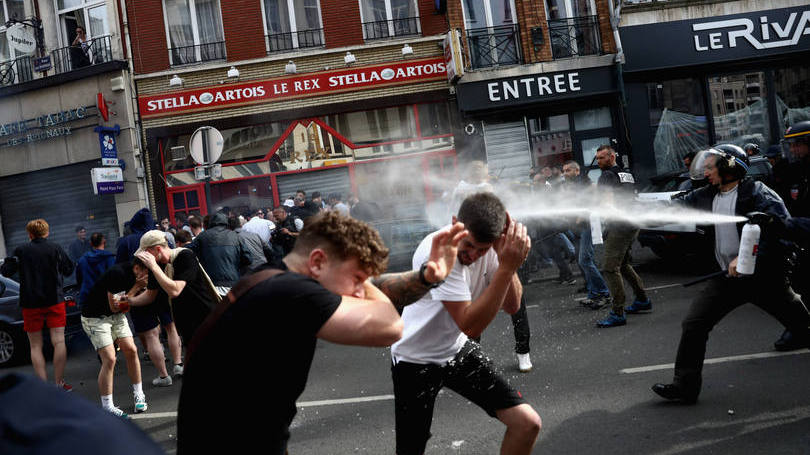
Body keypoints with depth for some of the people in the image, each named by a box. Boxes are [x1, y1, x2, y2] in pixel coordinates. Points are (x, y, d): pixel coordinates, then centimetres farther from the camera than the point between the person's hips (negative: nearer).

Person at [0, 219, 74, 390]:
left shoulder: (21, 251, -2)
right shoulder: (55, 249, -2)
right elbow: (68, 270, 4)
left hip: (31, 304, 0)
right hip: (55, 301, 0)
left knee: (35, 346, 8)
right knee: (59, 342, 1)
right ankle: (59, 383, -2)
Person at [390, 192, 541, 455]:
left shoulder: (490, 245, -12)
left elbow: (511, 306, -9)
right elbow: (471, 326, -34)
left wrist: (509, 262, -26)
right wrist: (507, 267, -38)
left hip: (459, 350, 5)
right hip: (416, 359, -5)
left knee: (528, 423, -4)